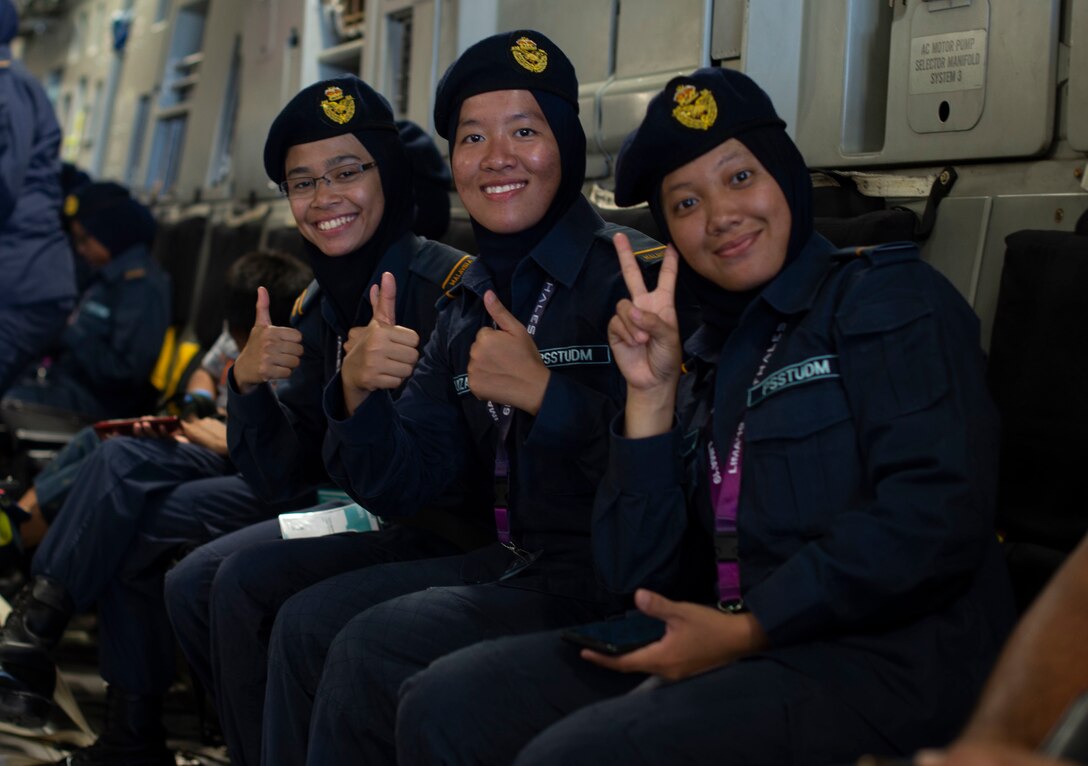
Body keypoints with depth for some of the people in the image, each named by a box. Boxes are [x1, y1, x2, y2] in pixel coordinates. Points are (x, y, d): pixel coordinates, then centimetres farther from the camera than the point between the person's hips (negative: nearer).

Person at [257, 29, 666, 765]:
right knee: (307, 622, 0)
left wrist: (544, 392, -27)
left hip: (614, 580, -7)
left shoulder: (632, 277, -13)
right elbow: (402, 487, 9)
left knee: (373, 648, -19)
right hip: (513, 562, 8)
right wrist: (359, 393, -9)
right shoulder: (471, 301, 10)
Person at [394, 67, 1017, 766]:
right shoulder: (705, 360, 18)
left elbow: (937, 517, -15)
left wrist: (749, 630, -16)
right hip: (735, 651, 7)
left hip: (884, 657, -6)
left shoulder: (890, 297, 0)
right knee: (442, 706, -8)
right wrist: (651, 392, 2)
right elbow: (636, 577, 10)